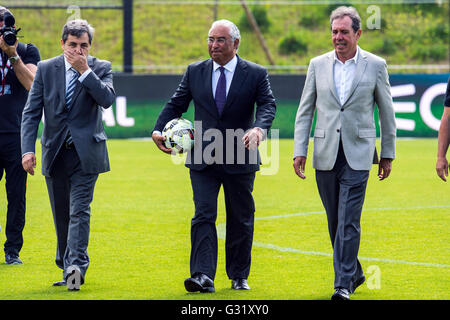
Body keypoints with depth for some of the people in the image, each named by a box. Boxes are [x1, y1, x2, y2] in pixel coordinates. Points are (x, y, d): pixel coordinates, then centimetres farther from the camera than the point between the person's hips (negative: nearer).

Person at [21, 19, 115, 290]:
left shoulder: (100, 68, 0)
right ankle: (70, 271, 17)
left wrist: (85, 70, -20)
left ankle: (76, 265, -22)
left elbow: (107, 99, -17)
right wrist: (28, 149, -9)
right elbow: (31, 112, 2)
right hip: (55, 153, 3)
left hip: (85, 153, -3)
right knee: (61, 215, 8)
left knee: (79, 211, -14)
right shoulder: (46, 69, 4)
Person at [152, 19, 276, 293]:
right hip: (203, 158, 1)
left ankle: (239, 276, 23)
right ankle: (203, 277, -17)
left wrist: (259, 128, -34)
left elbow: (268, 104, -13)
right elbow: (176, 104, 9)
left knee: (241, 219, 9)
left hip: (240, 159, -1)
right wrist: (159, 130, -8)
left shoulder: (256, 74, -1)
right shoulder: (195, 72, 7)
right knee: (203, 215, -10)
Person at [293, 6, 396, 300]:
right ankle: (354, 273, 27)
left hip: (357, 155, -3)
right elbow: (305, 111, 9)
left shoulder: (375, 65, 1)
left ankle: (344, 284, -11)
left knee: (348, 221, -11)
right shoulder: (318, 65, 7)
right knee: (335, 221, 10)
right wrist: (300, 150, 1)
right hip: (326, 154, 3)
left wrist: (388, 154, 7)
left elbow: (387, 112, 7)